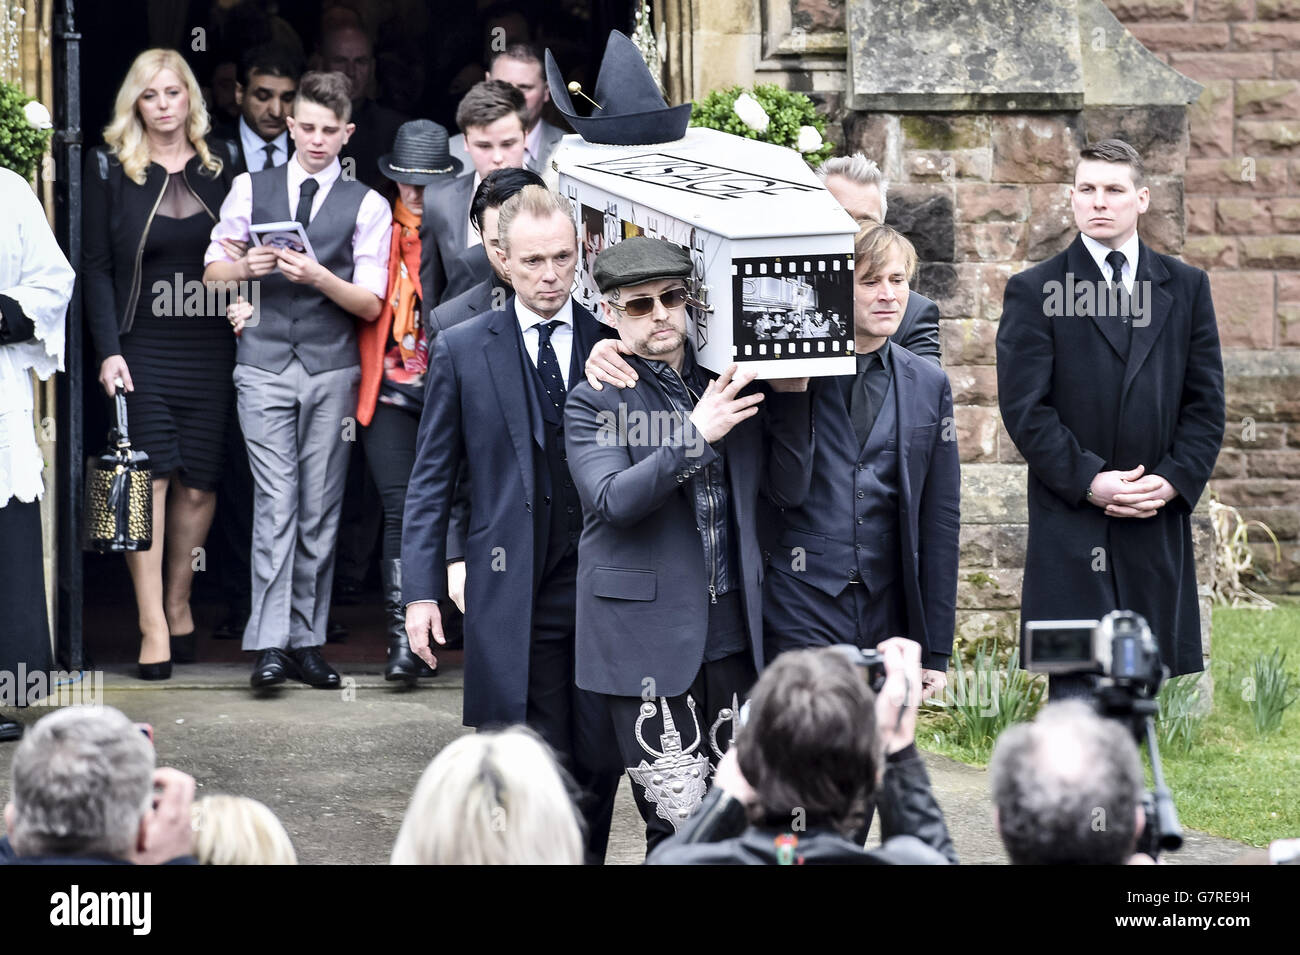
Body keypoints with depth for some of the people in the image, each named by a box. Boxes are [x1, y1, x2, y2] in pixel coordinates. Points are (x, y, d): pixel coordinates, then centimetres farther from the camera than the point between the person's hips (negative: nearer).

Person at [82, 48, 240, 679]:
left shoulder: (220, 163, 8)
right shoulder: (111, 165, 1)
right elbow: (96, 266, 0)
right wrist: (108, 350, -8)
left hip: (209, 345, 2)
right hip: (141, 346, -2)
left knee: (199, 483, 3)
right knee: (149, 479, -9)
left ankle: (178, 603, 21)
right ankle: (153, 628, -8)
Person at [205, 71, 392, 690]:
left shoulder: (366, 206, 4)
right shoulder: (250, 190, 8)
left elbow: (371, 305, 0)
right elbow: (212, 270, 13)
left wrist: (319, 276, -18)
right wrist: (247, 267, -9)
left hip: (331, 371, 1)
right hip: (265, 366, 0)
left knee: (320, 510, 2)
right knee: (276, 503, -10)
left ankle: (305, 641, 8)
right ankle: (269, 645, -14)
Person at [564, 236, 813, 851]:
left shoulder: (733, 384, 10)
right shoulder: (594, 402, -1)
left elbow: (790, 489, 12)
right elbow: (612, 500, -16)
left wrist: (791, 396, -1)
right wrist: (697, 434, -24)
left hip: (734, 633, 4)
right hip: (647, 636, -4)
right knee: (678, 827, -7)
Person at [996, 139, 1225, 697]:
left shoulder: (1186, 288, 12)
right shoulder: (1034, 291, 3)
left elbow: (1206, 404, 9)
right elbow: (1024, 407, -4)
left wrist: (1174, 479, -6)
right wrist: (1088, 480, -14)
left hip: (1158, 525, 3)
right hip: (1071, 528, -3)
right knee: (1077, 690, -9)